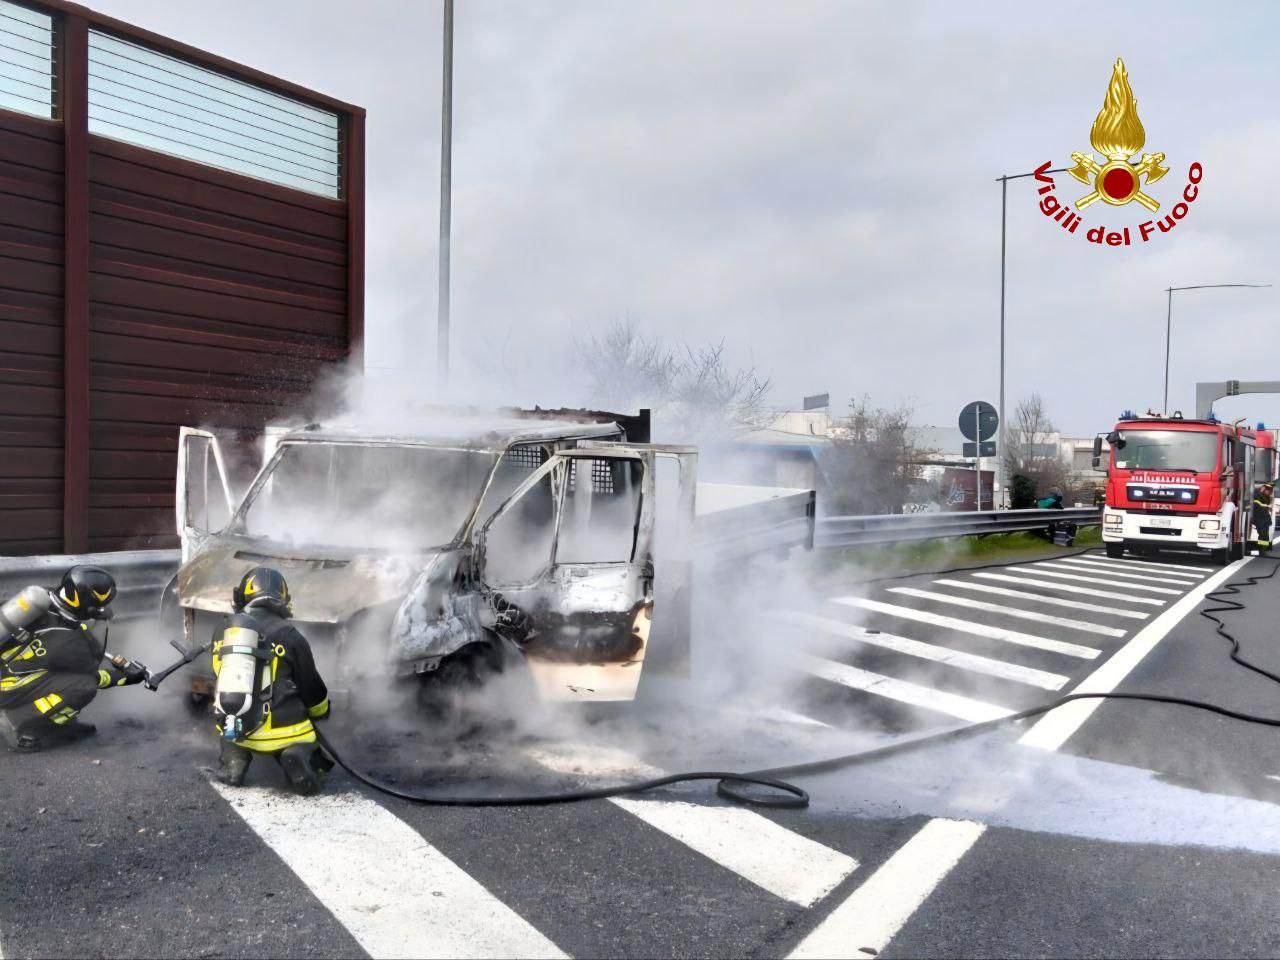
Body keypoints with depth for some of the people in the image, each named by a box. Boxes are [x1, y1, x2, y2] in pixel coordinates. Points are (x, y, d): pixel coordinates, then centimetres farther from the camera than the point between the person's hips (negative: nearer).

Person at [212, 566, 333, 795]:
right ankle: (298, 756, -16)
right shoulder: (290, 636, -6)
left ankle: (234, 758, 6)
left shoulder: (223, 632, 6)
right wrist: (322, 710, 27)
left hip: (232, 729, 4)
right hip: (279, 731, -4)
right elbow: (312, 690, 4)